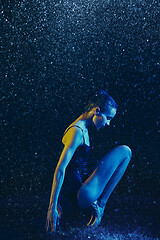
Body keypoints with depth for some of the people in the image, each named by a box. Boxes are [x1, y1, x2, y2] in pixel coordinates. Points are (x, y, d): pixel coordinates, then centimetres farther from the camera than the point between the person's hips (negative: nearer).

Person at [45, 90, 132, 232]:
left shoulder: (83, 130, 15)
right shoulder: (77, 132, -17)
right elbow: (60, 169, -23)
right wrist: (52, 207, -26)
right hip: (80, 197, -10)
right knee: (125, 151, -7)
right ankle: (100, 204, -6)